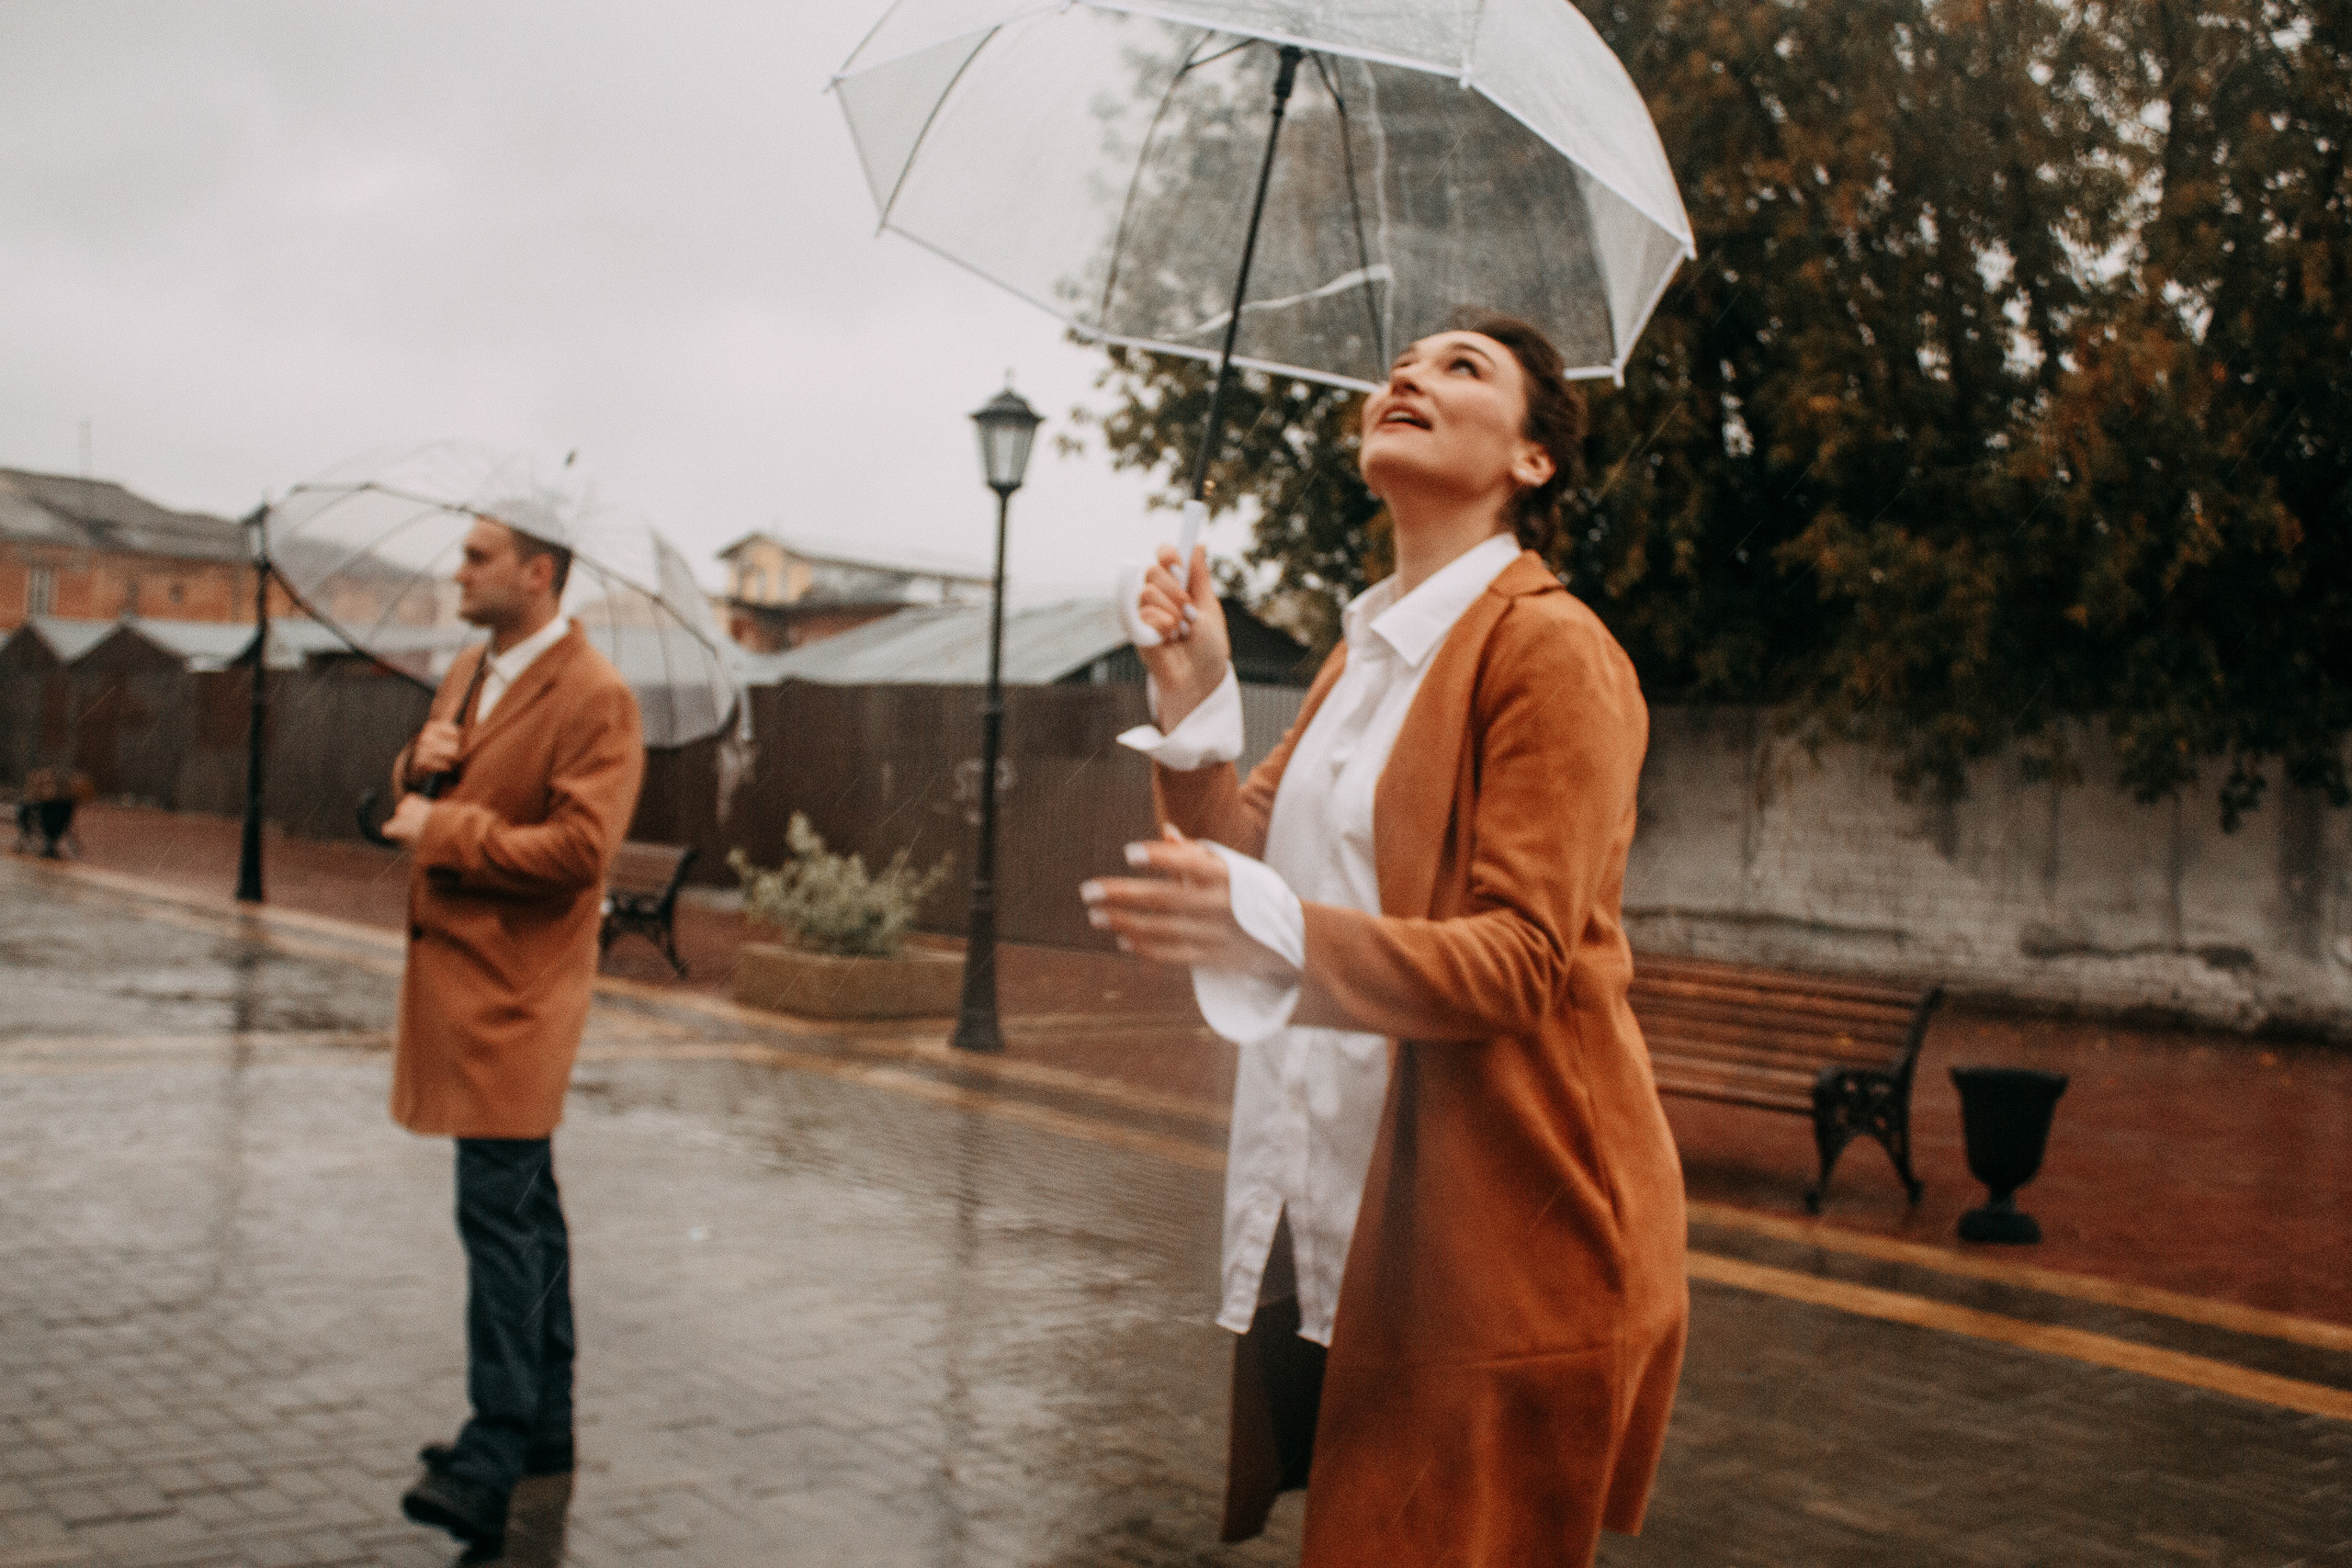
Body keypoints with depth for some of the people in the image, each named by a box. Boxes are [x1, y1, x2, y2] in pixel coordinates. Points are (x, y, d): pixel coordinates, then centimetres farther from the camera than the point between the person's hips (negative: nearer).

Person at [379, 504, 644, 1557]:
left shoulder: (595, 699, -14)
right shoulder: (469, 671, 15)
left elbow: (578, 847, -23)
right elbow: (425, 800, 24)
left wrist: (448, 829, -16)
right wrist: (420, 766, 1)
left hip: (516, 985, -9)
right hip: (453, 967, 9)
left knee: (498, 1212, -12)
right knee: (523, 1203, 16)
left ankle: (493, 1458, -10)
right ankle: (543, 1425, 25)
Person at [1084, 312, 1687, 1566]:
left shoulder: (1549, 648, -10)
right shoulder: (1364, 653, 17)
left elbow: (1520, 959, -19)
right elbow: (1251, 854, 15)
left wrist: (1278, 937, -35)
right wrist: (1195, 710, -2)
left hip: (1493, 1220, -8)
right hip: (1343, 1206, 8)